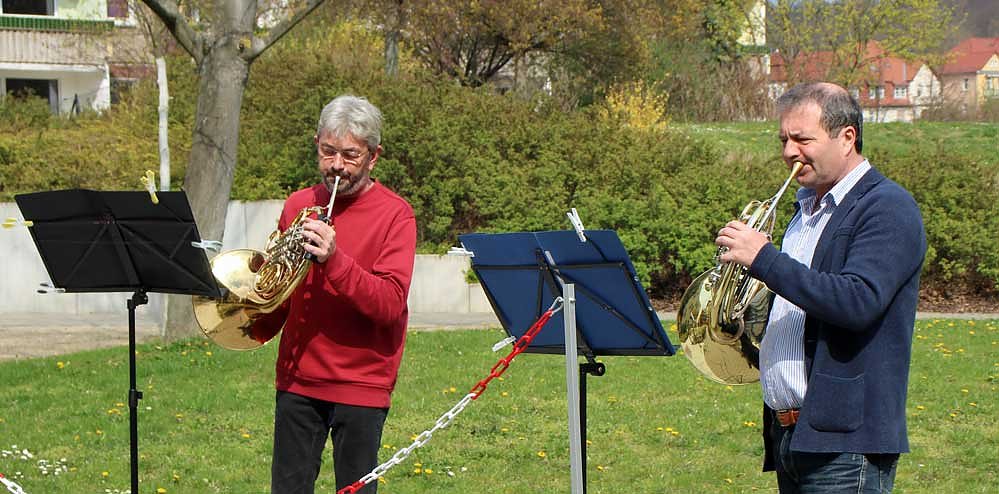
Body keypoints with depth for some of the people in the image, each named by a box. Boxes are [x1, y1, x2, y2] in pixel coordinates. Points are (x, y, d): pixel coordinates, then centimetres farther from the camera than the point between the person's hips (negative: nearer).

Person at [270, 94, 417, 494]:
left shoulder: (394, 214, -6)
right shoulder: (298, 205, 10)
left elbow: (390, 303, -17)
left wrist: (334, 259, -28)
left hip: (361, 384, -4)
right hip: (297, 378, 4)